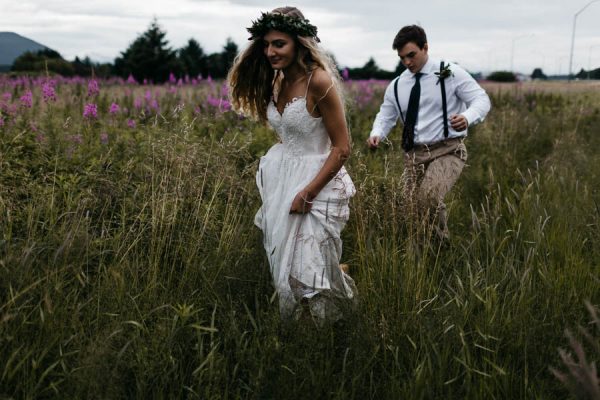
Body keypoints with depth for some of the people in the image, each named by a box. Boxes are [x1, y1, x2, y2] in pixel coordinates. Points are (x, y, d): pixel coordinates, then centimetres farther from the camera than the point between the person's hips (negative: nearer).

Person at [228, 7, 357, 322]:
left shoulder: (318, 81, -20)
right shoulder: (276, 81, 5)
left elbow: (342, 148, -19)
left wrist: (308, 192, -20)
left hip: (317, 179, -8)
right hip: (282, 176, 8)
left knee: (310, 269, -1)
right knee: (283, 259, 16)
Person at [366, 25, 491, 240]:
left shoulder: (451, 73, -4)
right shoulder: (396, 85, 10)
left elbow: (481, 100, -5)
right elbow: (386, 116, 18)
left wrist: (467, 117, -29)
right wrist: (376, 134, -5)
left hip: (447, 151, -5)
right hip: (414, 156, 5)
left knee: (428, 197, -29)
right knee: (412, 212, -1)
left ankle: (442, 243, -5)